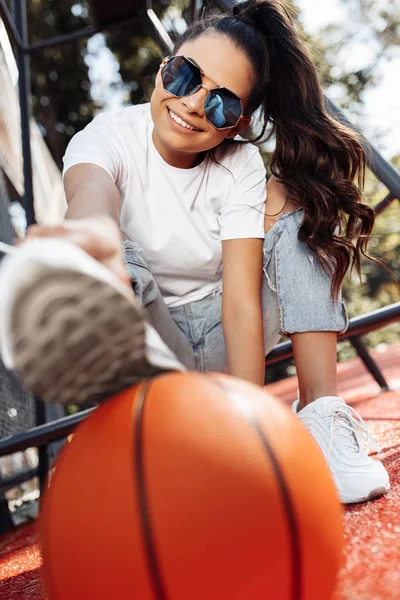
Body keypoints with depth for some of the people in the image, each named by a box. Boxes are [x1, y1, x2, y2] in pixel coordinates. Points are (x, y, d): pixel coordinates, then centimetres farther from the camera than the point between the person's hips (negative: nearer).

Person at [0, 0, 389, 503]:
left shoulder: (242, 166, -11)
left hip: (218, 343, 2)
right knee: (111, 260, -29)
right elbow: (90, 189, -42)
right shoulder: (111, 137, -14)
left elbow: (243, 303, -23)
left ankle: (320, 411, -27)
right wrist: (92, 233, -68)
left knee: (288, 196, -19)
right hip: (154, 333, -1)